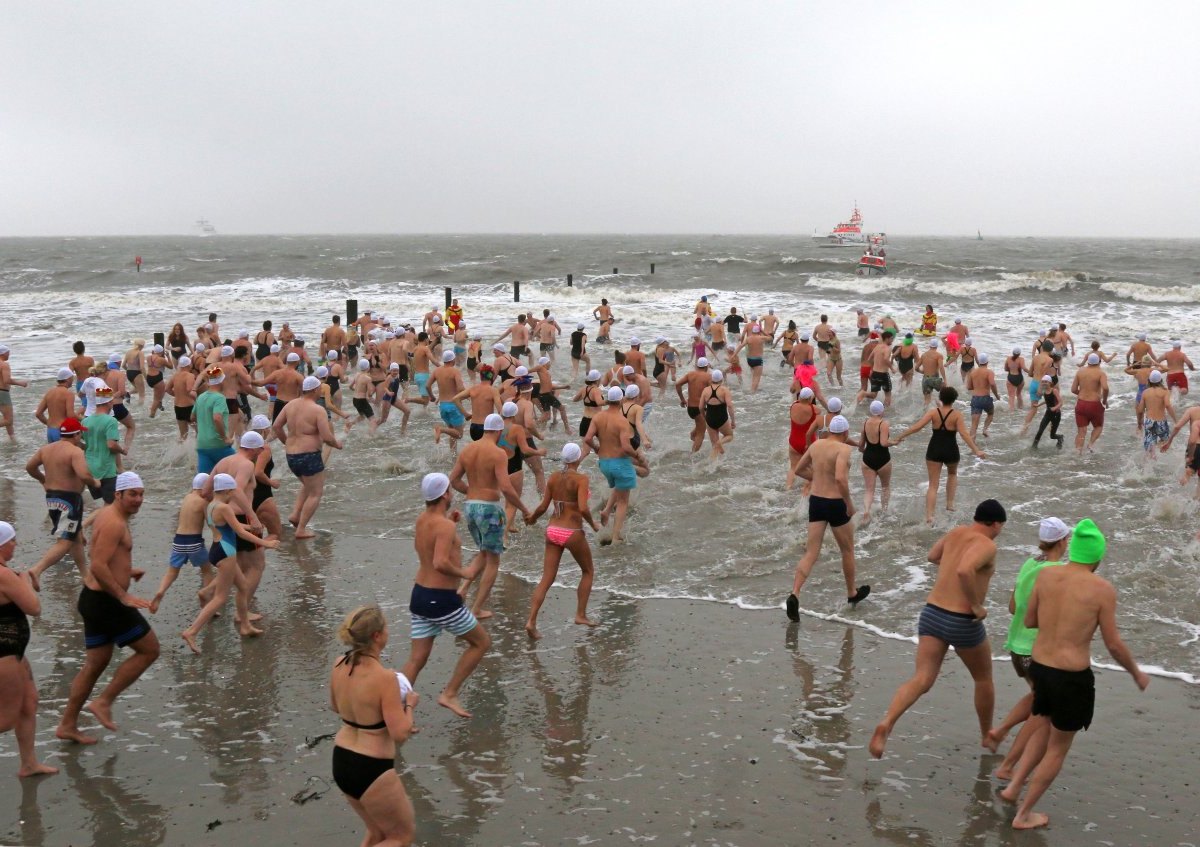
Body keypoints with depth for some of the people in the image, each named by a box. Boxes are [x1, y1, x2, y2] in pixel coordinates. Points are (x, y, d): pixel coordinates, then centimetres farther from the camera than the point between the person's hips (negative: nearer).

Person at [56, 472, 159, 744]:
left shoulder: (107, 514, 14)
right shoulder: (114, 523, -19)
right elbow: (98, 567, -28)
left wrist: (126, 572, 17)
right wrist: (124, 596, -25)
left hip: (94, 599, 10)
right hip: (106, 602, -10)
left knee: (96, 664, 17)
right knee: (149, 650, 0)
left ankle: (67, 725, 23)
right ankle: (103, 702, 4)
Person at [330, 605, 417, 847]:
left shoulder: (339, 665, -3)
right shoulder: (385, 677, -25)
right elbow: (400, 734, -21)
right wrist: (409, 704, -5)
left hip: (340, 763, 8)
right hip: (372, 770, -8)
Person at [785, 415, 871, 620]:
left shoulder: (816, 445, 6)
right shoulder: (843, 449, -14)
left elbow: (799, 470, 17)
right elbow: (841, 478, -28)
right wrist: (849, 503, -16)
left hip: (815, 501, 5)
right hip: (835, 504, -5)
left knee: (811, 553, 3)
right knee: (848, 551, 18)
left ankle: (795, 594, -17)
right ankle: (852, 593, 35)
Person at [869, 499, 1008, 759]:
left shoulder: (956, 532, 11)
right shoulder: (987, 546, -12)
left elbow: (933, 556, 29)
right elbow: (964, 571, -32)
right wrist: (976, 605, -20)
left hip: (932, 614, 6)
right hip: (963, 623, -6)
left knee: (922, 681, -3)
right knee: (983, 679, 22)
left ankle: (886, 725, -27)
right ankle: (987, 735, 40)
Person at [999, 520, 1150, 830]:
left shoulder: (1046, 575, -2)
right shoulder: (1102, 589, -15)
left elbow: (1028, 621, 7)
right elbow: (1114, 644, -10)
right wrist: (1137, 673, 7)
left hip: (1040, 667, 5)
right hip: (1072, 678, -5)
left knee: (1044, 731, 31)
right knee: (1058, 747, 14)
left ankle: (1014, 786, 28)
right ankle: (1023, 815, 23)